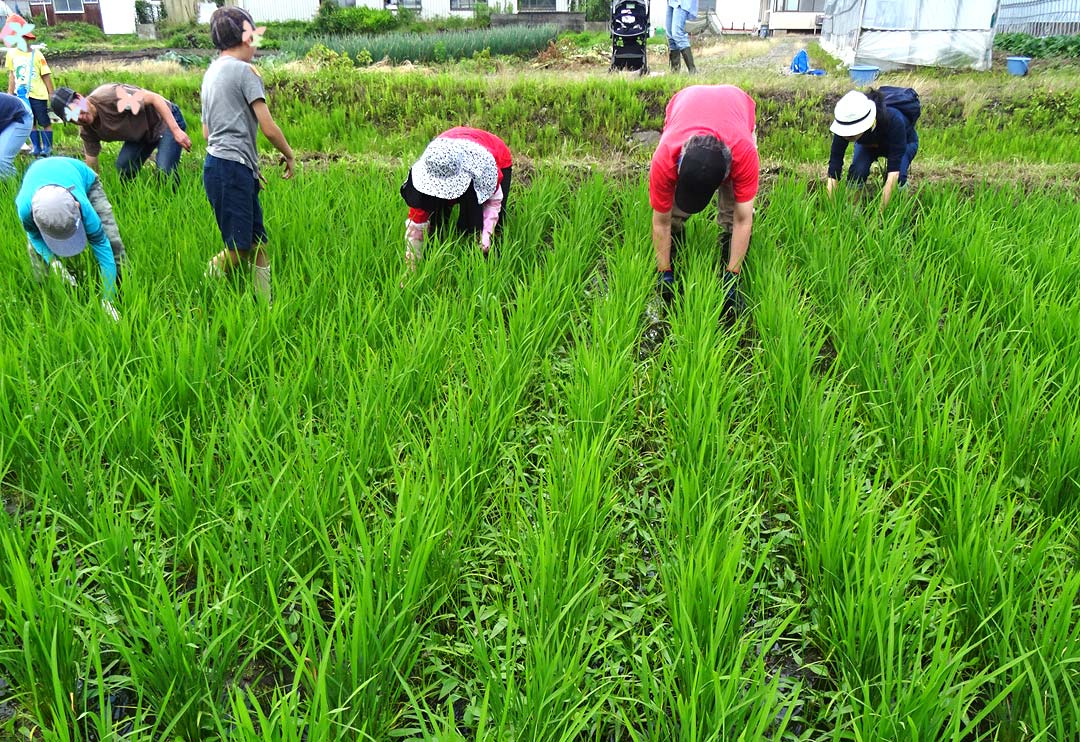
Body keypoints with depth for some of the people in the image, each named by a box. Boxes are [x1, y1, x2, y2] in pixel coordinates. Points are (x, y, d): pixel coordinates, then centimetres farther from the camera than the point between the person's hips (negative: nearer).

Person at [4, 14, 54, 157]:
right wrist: (10, 92, 12)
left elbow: (46, 75, -6)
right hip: (21, 94, 4)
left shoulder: (36, 54, -10)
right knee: (31, 123, 10)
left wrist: (51, 94, -6)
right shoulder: (12, 53, 2)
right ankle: (36, 147, 17)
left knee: (44, 122, 4)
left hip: (38, 94, -4)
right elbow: (12, 74, 11)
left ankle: (47, 147, 14)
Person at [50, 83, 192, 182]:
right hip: (142, 134, 7)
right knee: (123, 166, -13)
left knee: (165, 171, -24)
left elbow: (153, 98, -28)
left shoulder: (108, 95, -30)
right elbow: (92, 169, 0)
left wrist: (176, 131, -32)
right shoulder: (87, 131, -8)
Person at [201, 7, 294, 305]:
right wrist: (289, 156, 6)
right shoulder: (245, 71, -7)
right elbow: (268, 128, -12)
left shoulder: (211, 72, 20)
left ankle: (265, 305, 10)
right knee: (238, 250, -7)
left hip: (218, 165, 10)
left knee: (257, 243, 8)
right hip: (233, 171, -10)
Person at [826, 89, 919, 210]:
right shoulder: (844, 126, -36)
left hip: (904, 142, -2)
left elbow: (894, 170, -45)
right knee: (856, 172, -28)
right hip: (868, 144, 2)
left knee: (897, 178, -29)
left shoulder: (893, 121, -44)